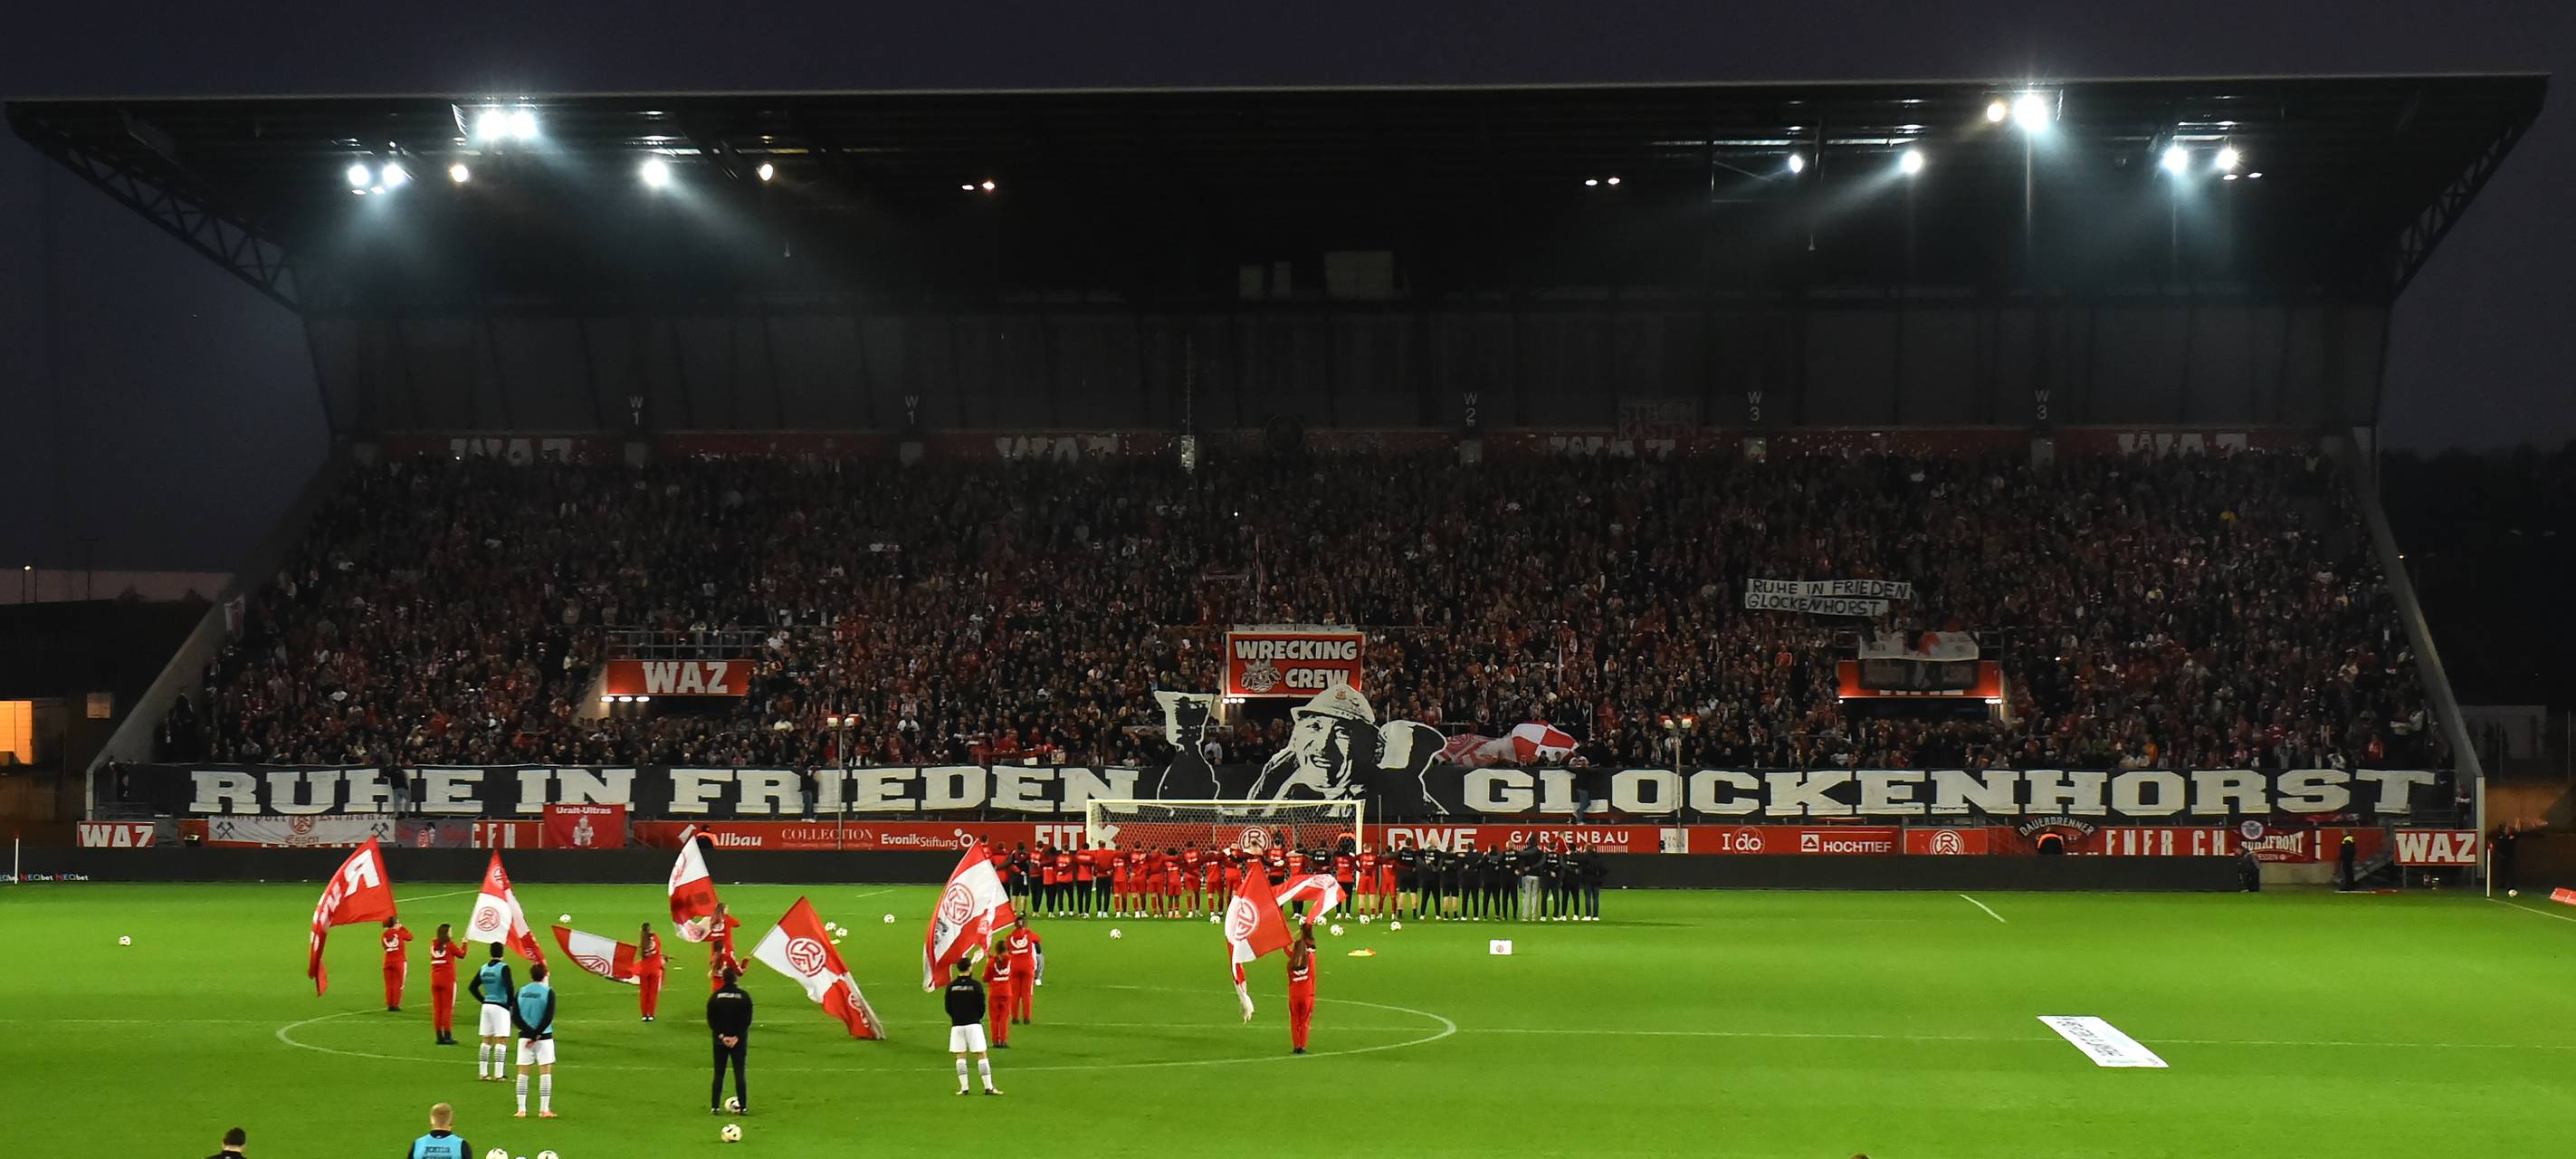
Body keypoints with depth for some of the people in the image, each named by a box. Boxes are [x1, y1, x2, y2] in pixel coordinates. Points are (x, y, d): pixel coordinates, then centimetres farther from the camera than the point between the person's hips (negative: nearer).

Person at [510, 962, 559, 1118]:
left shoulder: (521, 991, 4)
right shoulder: (548, 992, -7)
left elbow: (515, 1016, -3)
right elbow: (548, 1017, -14)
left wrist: (528, 1031, -9)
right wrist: (537, 1035, -9)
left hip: (525, 1036, 3)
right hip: (544, 1036, -3)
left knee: (522, 1072, 7)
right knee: (545, 1072, 3)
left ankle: (521, 1109, 4)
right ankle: (544, 1109, -1)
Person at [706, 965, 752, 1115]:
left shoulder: (715, 996, -2)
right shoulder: (744, 996, -5)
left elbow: (711, 1020, -5)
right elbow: (747, 1020, -8)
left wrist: (721, 1036, -6)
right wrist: (736, 1037, -9)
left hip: (720, 1040, 1)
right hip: (739, 1040, -1)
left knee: (719, 1073, 7)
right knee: (739, 1073, 3)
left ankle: (715, 1106, 4)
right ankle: (743, 1107, -1)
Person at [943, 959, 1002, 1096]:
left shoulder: (951, 986, 0)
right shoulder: (975, 985, -6)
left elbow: (948, 1008, 4)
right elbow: (982, 1006, -3)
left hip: (957, 1025, 2)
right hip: (973, 1023, -2)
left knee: (961, 1057, 8)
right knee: (982, 1056, 1)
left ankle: (963, 1087, 3)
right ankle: (988, 1087, -3)